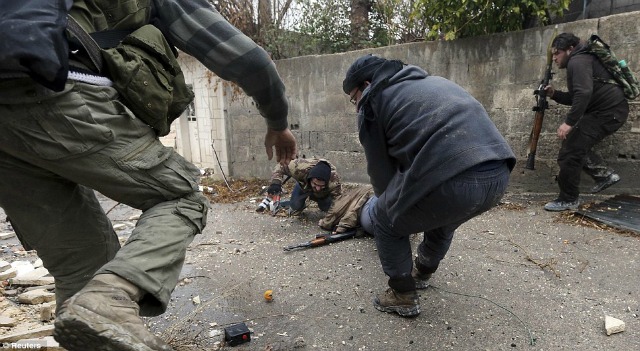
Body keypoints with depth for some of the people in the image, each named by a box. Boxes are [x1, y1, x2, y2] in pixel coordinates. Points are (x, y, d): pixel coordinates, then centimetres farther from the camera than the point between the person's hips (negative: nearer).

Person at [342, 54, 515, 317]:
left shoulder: (373, 100, 11)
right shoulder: (430, 82, 32)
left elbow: (379, 168, 14)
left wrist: (387, 204, 36)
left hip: (451, 181, -8)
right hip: (499, 174, 8)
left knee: (384, 221, 21)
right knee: (442, 215, 38)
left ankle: (402, 296, 28)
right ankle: (422, 273, 56)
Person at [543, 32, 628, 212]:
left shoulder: (577, 61, -13)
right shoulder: (581, 61, 21)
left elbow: (584, 93, -29)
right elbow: (575, 98, 24)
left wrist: (569, 122, -30)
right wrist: (555, 94, 9)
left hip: (608, 112, -11)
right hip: (611, 110, 11)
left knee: (570, 152, -12)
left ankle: (568, 200, -2)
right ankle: (605, 174, 23)